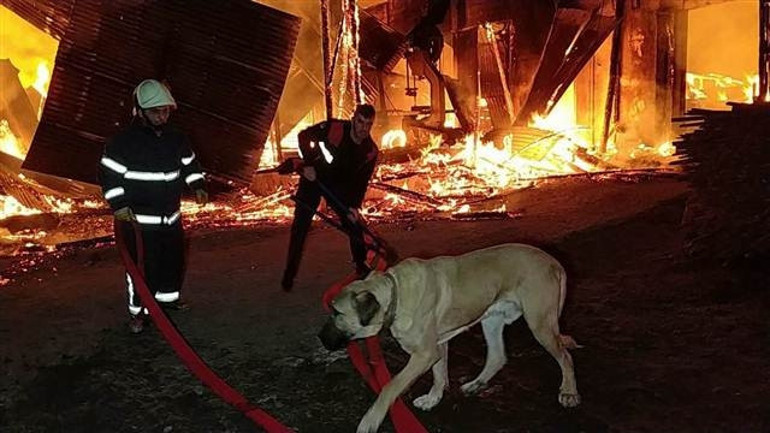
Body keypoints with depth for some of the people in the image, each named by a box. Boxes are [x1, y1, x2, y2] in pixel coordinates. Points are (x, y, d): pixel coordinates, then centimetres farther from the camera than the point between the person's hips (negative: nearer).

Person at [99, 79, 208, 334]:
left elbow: (190, 164, 19)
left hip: (171, 217, 6)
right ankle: (138, 311, 14)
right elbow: (108, 173, -10)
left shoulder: (176, 139, 4)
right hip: (138, 221, -6)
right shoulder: (124, 142, -13)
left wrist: (197, 186, 4)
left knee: (174, 261, 18)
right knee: (142, 267, -2)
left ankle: (167, 297, 39)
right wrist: (119, 205, -18)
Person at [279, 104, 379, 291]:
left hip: (340, 185, 3)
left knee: (353, 221, 2)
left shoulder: (371, 151, -15)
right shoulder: (335, 128, -28)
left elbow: (361, 181, -11)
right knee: (300, 226, -4)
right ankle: (289, 273, 8)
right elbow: (305, 136, -18)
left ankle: (362, 266, 22)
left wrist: (354, 205, -23)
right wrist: (308, 164, -29)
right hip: (313, 178, -3)